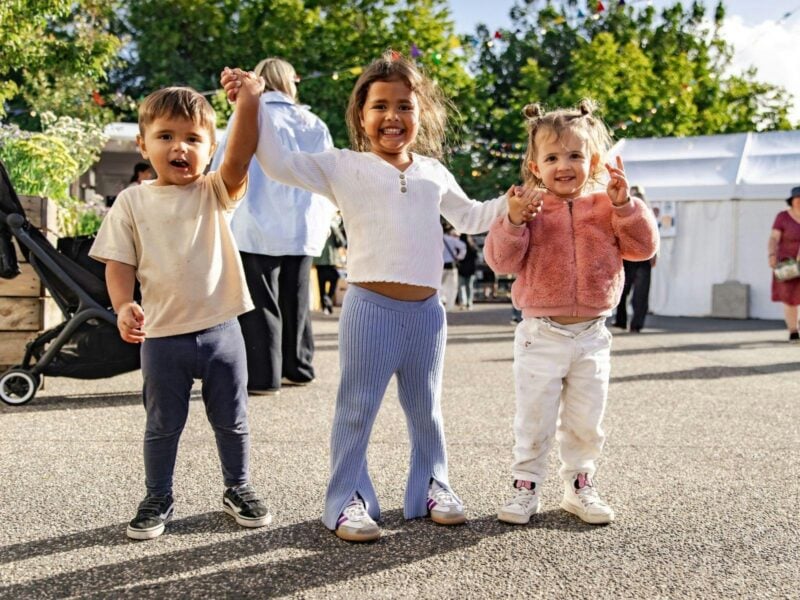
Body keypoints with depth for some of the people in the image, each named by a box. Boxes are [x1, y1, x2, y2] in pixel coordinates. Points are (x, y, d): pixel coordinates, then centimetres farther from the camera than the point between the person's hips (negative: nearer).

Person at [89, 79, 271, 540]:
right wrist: (123, 305, -20)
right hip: (162, 336, 0)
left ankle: (239, 490, 33)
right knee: (163, 425, 14)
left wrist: (248, 100, -32)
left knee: (231, 421, 14)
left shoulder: (215, 193, -2)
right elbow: (119, 263, -2)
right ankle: (158, 500, 31)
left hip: (220, 330, 0)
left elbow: (240, 159, -21)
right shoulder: (133, 201, -1)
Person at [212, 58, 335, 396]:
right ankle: (298, 368, 21)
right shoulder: (313, 124, 10)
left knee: (260, 304, 0)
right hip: (303, 229, 4)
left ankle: (263, 377, -1)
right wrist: (322, 219, 22)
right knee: (296, 301, 14)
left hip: (257, 228, -4)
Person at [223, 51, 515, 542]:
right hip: (371, 305, -4)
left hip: (426, 308, 4)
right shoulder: (344, 167, -1)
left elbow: (468, 217, 28)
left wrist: (513, 202, 16)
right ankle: (348, 498, 15)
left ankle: (431, 485, 32)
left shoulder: (433, 172, 14)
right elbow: (281, 164, -10)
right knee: (358, 407, 2)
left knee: (426, 408, 16)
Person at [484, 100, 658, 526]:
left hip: (591, 335, 3)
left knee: (586, 423, 13)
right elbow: (501, 260, -11)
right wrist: (513, 220, -27)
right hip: (541, 334, -2)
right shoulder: (529, 208, -4)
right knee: (534, 422, 6)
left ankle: (579, 486, 28)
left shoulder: (606, 207, 3)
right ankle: (526, 487, 19)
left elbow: (644, 246, -3)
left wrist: (624, 205, -15)